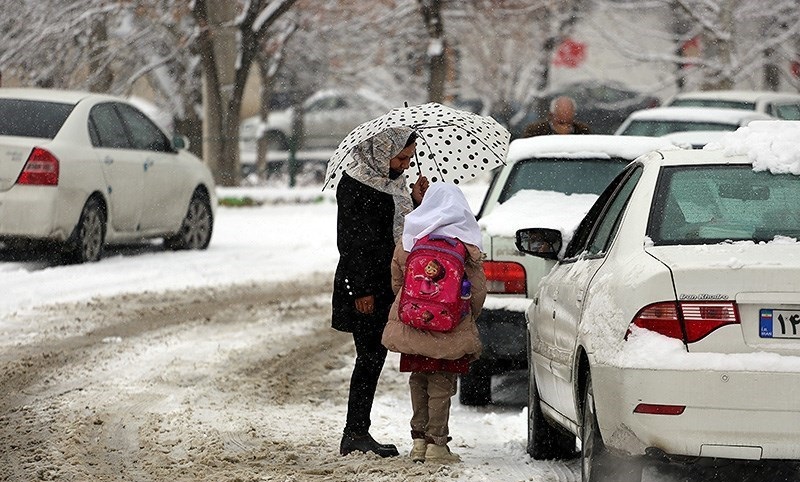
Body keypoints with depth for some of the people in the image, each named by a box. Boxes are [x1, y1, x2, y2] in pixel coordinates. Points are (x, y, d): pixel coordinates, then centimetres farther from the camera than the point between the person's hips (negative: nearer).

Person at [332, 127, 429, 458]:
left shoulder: (392, 182, 13)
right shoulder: (355, 185, -14)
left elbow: (403, 231, 19)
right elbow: (351, 242, -17)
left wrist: (416, 202, 3)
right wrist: (362, 290, -19)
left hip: (385, 287, 9)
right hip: (365, 290, -9)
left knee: (374, 358, 9)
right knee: (370, 358, -6)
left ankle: (357, 433, 14)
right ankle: (355, 434, -1)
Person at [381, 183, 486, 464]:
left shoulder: (406, 242, 5)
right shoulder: (465, 244, -5)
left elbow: (397, 283, 12)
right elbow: (477, 288, -1)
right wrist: (469, 318, 15)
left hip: (412, 325, 3)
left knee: (418, 383, 15)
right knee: (441, 385, 2)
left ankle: (419, 440, 16)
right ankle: (436, 443, 1)